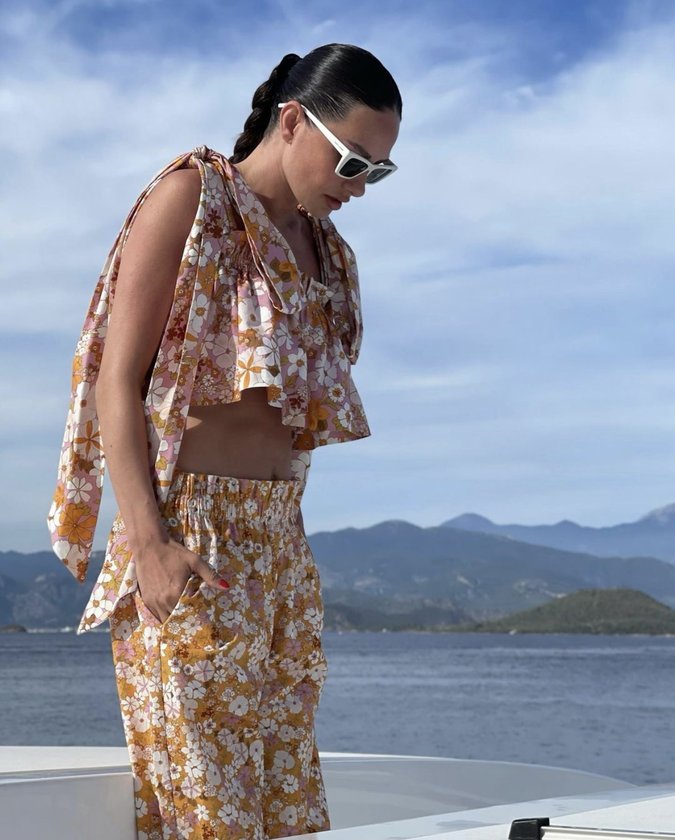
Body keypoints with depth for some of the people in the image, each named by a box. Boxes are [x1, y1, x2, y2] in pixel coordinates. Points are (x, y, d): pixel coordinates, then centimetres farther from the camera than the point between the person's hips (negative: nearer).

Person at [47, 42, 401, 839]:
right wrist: (148, 543, -19)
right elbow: (117, 380, -10)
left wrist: (287, 547, 13)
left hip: (279, 539, 7)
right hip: (189, 533, -7)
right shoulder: (190, 196, -5)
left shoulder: (325, 248, 17)